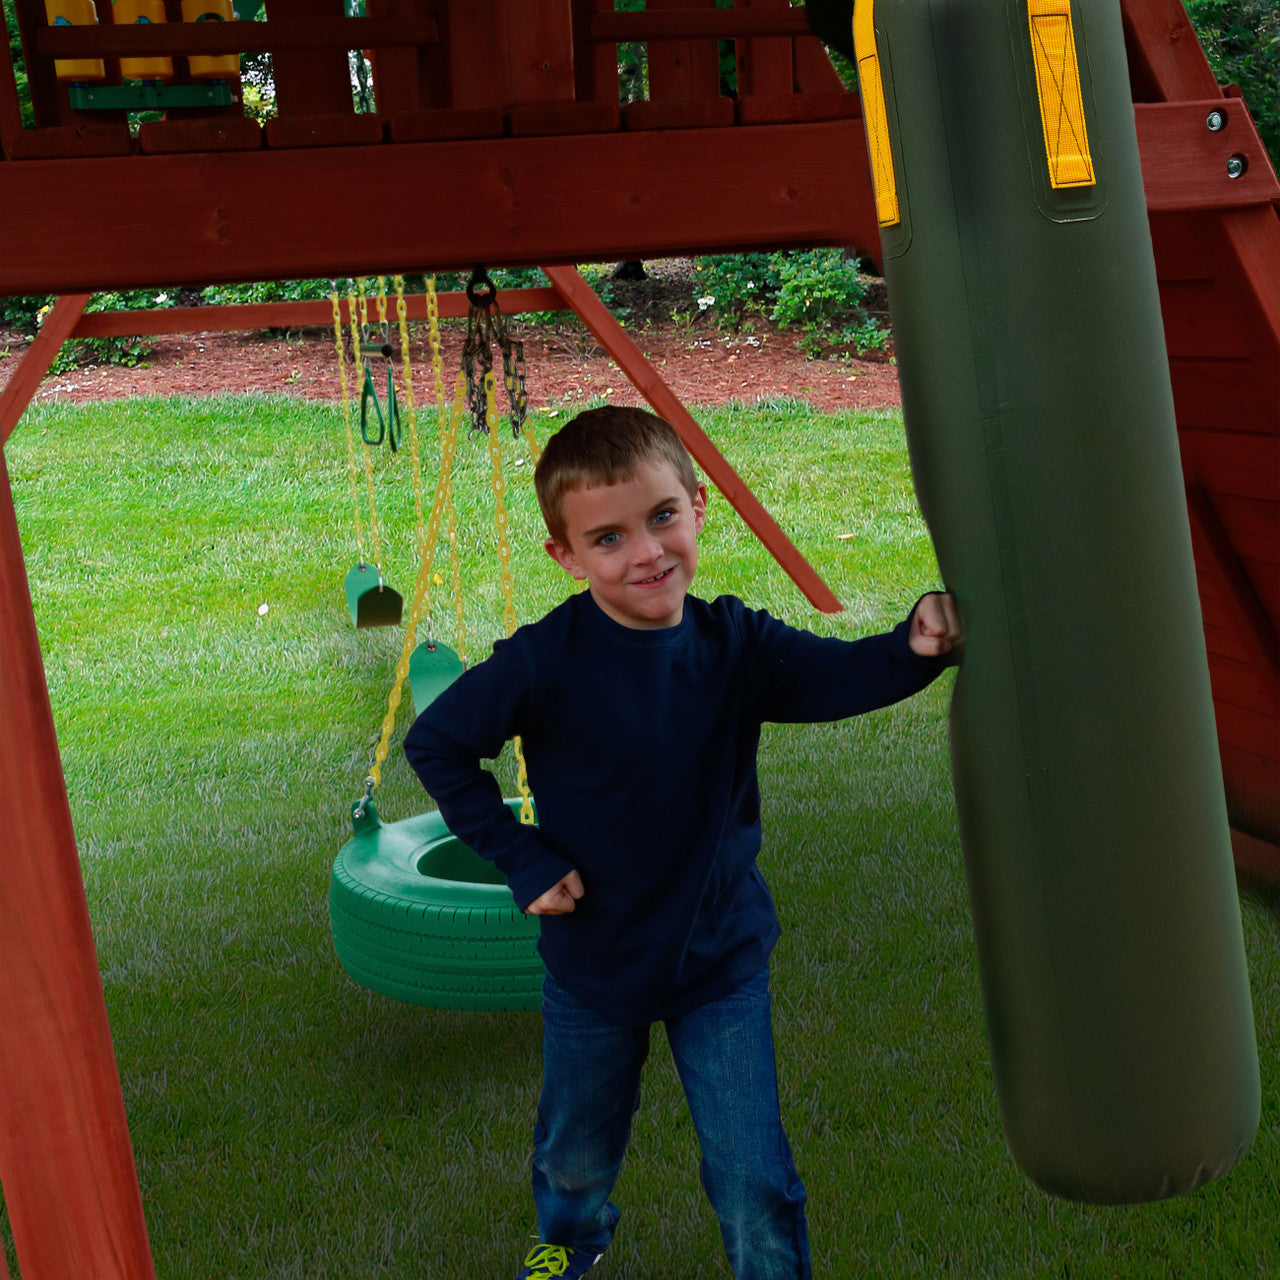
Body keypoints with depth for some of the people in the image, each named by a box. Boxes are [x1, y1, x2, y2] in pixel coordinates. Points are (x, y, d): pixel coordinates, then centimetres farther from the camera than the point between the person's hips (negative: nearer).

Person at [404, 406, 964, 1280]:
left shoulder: (733, 644, -14)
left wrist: (918, 646, -51)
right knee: (577, 1156, 25)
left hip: (721, 959, 0)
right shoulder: (547, 662, -21)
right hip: (592, 962, 0)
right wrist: (521, 857, -13)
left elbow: (839, 676, -30)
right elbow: (435, 744, -9)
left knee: (758, 1189, 4)